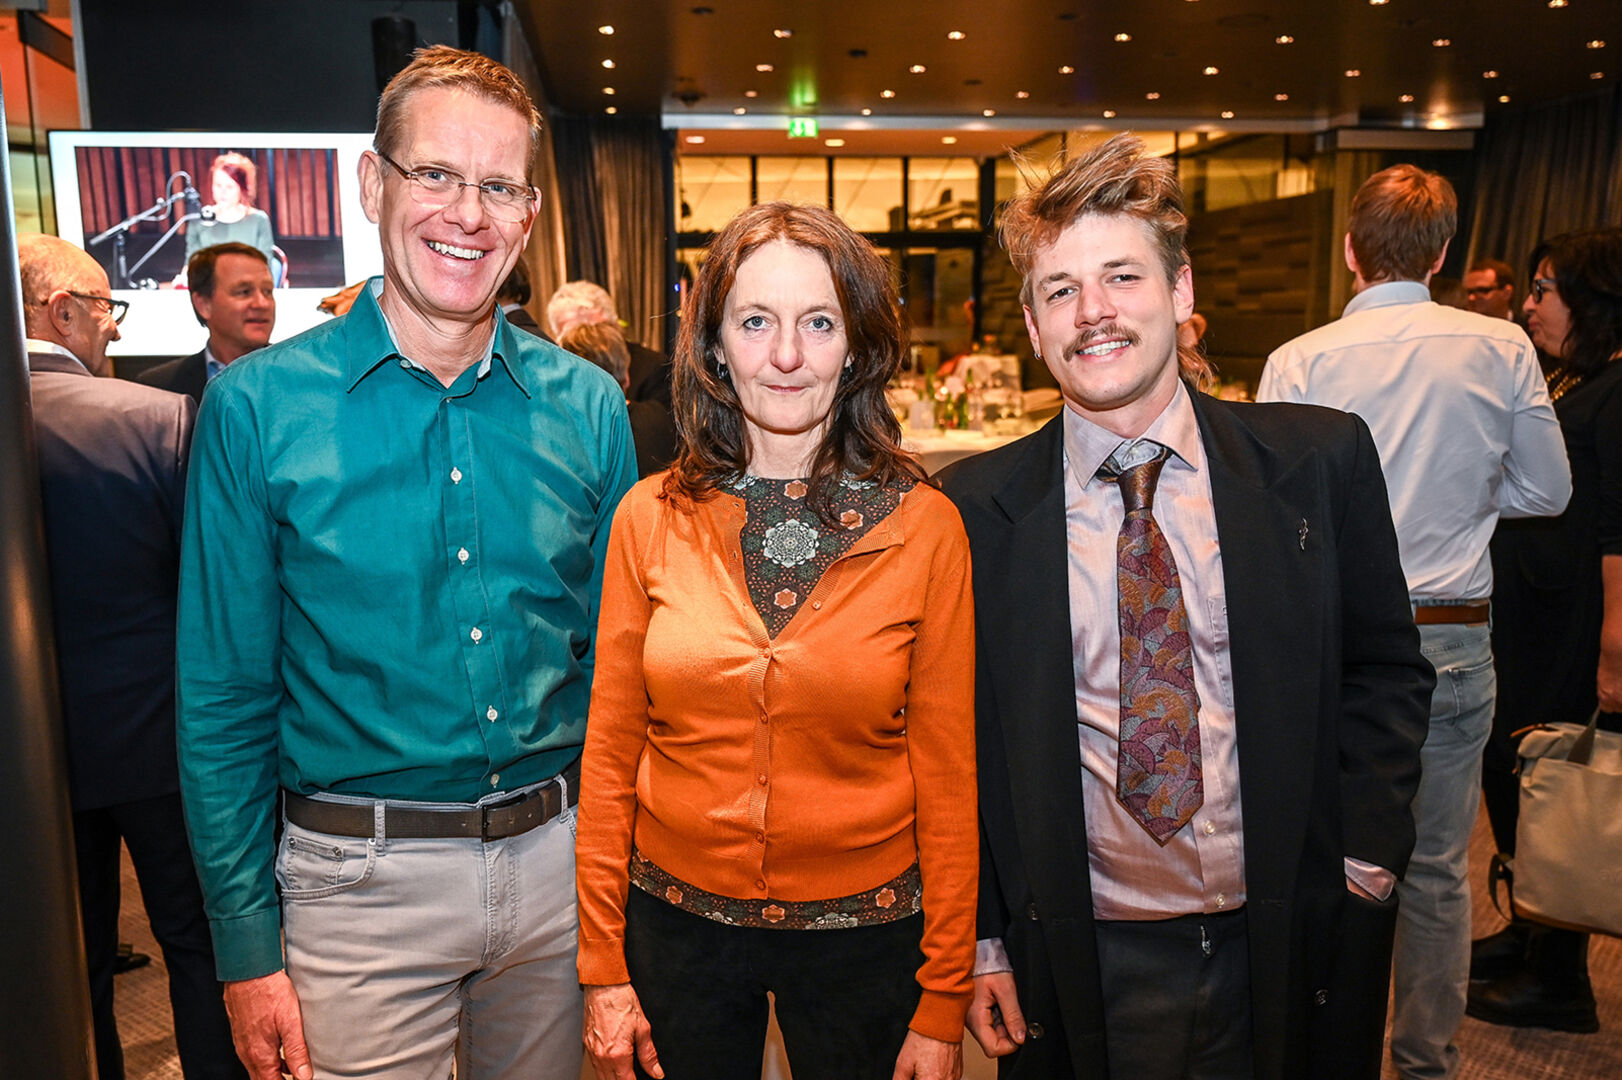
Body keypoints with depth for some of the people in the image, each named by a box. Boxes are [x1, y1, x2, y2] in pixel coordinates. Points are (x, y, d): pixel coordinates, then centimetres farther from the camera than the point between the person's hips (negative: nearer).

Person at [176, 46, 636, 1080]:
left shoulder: (588, 405, -2)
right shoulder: (257, 406, -8)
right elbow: (224, 701, -4)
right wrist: (246, 949, -4)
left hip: (558, 863, 3)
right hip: (363, 879, -2)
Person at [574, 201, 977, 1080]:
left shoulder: (923, 528, -10)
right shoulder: (650, 518, -6)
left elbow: (946, 778, -5)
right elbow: (610, 753, 0)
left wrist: (942, 1005, -3)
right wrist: (603, 967, 1)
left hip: (865, 931, -1)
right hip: (678, 918, 2)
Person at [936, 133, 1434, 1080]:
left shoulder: (1323, 460, -6)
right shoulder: (977, 509, -9)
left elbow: (1385, 673, 5)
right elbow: (958, 734, -3)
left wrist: (1368, 856, -3)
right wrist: (982, 937, -2)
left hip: (1288, 948, 2)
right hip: (1085, 963, -1)